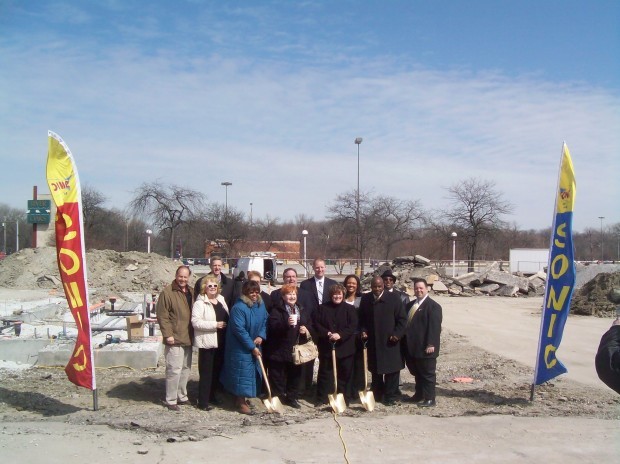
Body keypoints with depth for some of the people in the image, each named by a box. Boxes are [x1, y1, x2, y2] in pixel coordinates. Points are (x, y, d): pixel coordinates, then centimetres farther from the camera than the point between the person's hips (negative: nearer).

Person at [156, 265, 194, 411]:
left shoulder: (191, 292, 12)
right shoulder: (167, 292, -10)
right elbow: (162, 316, -14)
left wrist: (194, 333, 15)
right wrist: (168, 334, -19)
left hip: (188, 338, 7)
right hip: (175, 339, -7)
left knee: (186, 368, 15)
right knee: (174, 369, -7)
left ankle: (182, 396, 27)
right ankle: (170, 400, 4)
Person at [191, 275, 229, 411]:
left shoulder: (221, 299, 11)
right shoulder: (200, 303, -11)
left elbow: (226, 317, 23)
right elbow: (195, 322, -20)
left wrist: (226, 325, 5)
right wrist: (215, 325, -21)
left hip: (221, 342, 7)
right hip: (207, 342, -7)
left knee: (217, 370, 15)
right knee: (206, 372, -2)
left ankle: (212, 396, 29)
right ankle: (203, 402, 5)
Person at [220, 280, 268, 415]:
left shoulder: (261, 305, 2)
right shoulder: (238, 307, -21)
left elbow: (265, 321, 10)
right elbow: (239, 329, -23)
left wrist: (261, 336, -9)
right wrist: (252, 347, -21)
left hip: (254, 346, 8)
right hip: (240, 347, -8)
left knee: (252, 371, 14)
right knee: (242, 372, -5)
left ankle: (241, 398, 29)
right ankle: (240, 402, 5)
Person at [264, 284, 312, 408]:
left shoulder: (302, 310, 13)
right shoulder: (277, 310, -7)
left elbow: (309, 325, 21)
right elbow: (272, 327, -20)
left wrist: (306, 330, -2)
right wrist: (287, 323, -35)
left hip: (297, 350, 5)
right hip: (280, 350, -5)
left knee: (295, 374, 12)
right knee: (278, 375, 2)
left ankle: (292, 398, 26)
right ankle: (277, 397, 15)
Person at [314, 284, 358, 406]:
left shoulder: (350, 309, 2)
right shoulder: (323, 308, 5)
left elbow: (353, 326, -6)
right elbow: (317, 324, 2)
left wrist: (340, 335, -18)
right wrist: (327, 333, -13)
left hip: (345, 347, 0)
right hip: (326, 346, 1)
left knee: (344, 373, 5)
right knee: (325, 373, 5)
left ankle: (343, 398, 17)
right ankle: (321, 399, 12)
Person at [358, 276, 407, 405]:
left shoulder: (394, 299, -4)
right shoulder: (365, 299, 6)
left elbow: (402, 319, -2)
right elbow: (361, 319, 15)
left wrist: (397, 334, -12)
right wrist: (363, 331, 0)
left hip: (389, 342, -3)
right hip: (373, 342, 3)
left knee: (392, 370, 1)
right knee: (375, 370, 10)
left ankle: (391, 397, 10)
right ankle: (377, 395, 22)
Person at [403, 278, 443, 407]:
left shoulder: (433, 306, -12)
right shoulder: (411, 305, 14)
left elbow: (435, 327, -18)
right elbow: (407, 323, 18)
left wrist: (431, 344, -22)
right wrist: (406, 343, 14)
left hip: (425, 348, -8)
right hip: (412, 347, 8)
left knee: (428, 373, 2)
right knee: (417, 372, 19)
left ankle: (429, 399, 9)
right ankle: (419, 395, 31)